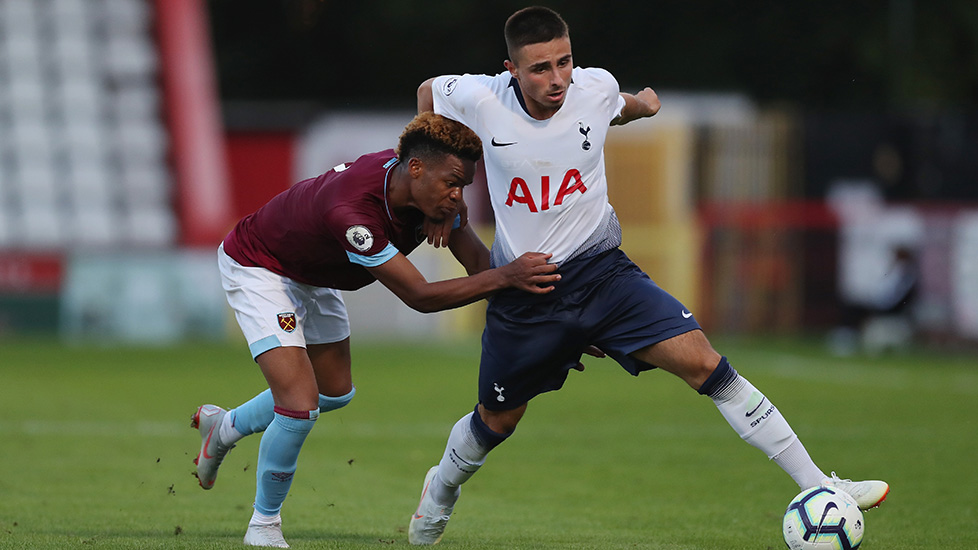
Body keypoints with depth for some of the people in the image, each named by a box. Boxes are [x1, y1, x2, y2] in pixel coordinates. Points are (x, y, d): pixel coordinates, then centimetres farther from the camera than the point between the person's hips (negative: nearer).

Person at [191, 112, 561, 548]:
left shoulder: (431, 192, -20)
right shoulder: (351, 212, -43)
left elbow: (477, 260, -13)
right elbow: (418, 296, -41)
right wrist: (504, 277, -48)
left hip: (309, 274, 9)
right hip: (256, 267, -9)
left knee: (336, 393, 22)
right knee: (300, 403, -19)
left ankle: (224, 427, 47)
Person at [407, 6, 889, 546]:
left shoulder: (596, 87, -10)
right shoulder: (480, 99, -16)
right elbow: (427, 92, 8)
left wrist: (641, 106, 8)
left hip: (600, 270, 0)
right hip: (520, 293, 0)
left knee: (701, 361, -18)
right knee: (496, 421, 16)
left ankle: (818, 486, -20)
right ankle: (440, 491, 52)